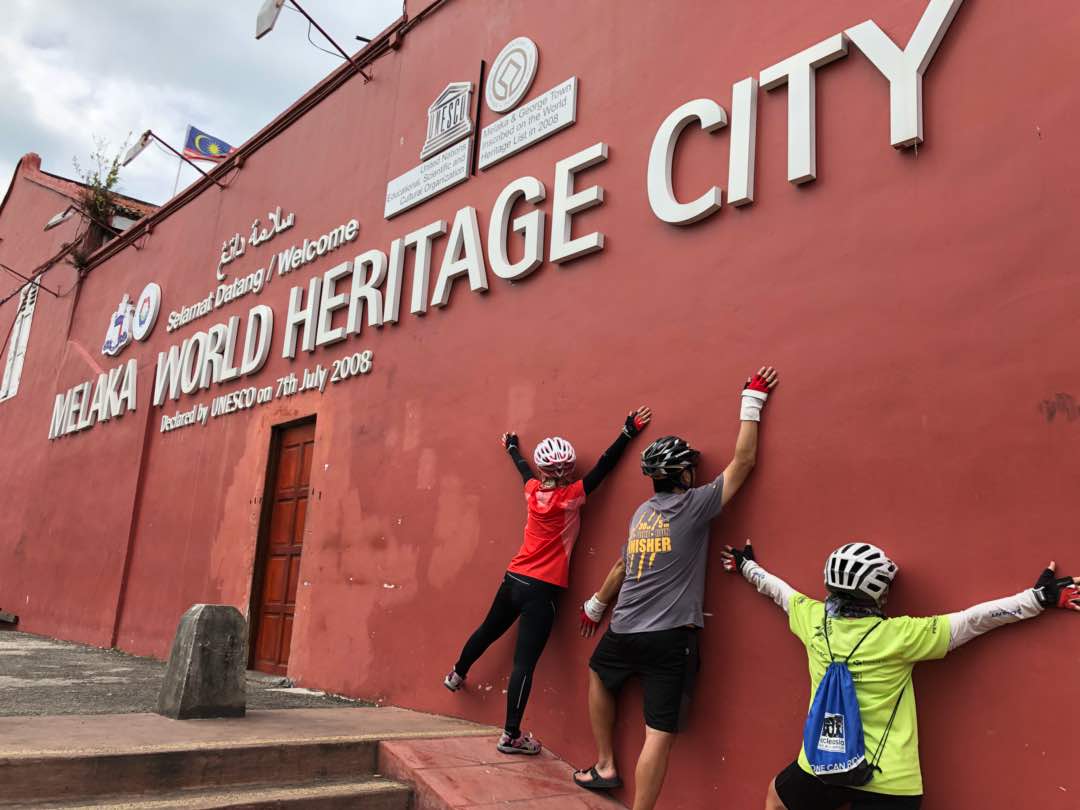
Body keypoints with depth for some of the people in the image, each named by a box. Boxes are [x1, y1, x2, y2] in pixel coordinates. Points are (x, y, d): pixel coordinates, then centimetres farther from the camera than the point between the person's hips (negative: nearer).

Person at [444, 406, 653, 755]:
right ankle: (511, 736, 1)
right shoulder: (570, 497, -16)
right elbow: (603, 466, -16)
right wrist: (629, 431, -11)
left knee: (488, 630, 29)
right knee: (524, 663, -4)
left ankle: (456, 675, 52)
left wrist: (512, 446, 41)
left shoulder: (533, 489, -1)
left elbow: (523, 467, 20)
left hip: (514, 579, 7)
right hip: (541, 590, -7)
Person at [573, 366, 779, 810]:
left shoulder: (641, 512, 10)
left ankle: (605, 766, 37)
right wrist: (752, 399, 5)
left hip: (624, 632, 6)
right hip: (671, 639, -5)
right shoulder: (694, 504, -5)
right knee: (659, 733, -3)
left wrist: (596, 604, 37)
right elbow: (743, 460, -3)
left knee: (599, 675, 34)